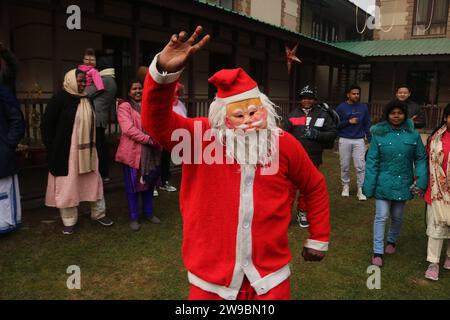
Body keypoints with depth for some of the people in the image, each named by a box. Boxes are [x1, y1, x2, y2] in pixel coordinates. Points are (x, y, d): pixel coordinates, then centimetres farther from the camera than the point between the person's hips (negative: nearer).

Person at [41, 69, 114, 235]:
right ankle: (69, 221, 18)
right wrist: (53, 148, -10)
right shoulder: (60, 98, -10)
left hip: (87, 150, 6)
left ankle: (98, 214, 27)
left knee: (93, 182, 12)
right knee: (67, 185, 4)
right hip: (67, 151, -6)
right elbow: (46, 124, -9)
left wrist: (93, 144, 9)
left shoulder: (87, 100, 7)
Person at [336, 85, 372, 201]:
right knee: (345, 166, 7)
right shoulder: (341, 107, 0)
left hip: (359, 140, 1)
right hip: (344, 140, -1)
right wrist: (349, 122, -13)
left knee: (360, 166, -3)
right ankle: (345, 186, 22)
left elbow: (367, 125, 9)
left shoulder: (363, 107, 6)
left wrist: (370, 140, 4)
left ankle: (361, 190, 2)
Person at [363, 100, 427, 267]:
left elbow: (421, 159, 1)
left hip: (403, 184, 2)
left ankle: (392, 241, 44)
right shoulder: (379, 134, -8)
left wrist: (421, 181, -9)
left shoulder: (413, 134, -4)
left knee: (397, 217, 18)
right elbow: (372, 161, -8)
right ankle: (377, 252, 13)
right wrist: (369, 185, -11)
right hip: (383, 183, -2)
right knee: (381, 217, 0)